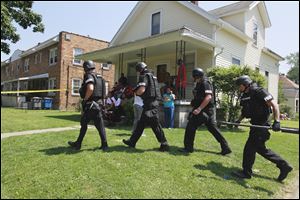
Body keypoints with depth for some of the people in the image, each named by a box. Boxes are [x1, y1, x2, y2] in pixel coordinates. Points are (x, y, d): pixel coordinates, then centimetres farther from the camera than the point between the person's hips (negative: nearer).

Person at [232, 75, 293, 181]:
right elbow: (245, 112, 22)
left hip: (261, 125, -9)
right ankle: (284, 166, 28)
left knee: (249, 148, -3)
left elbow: (274, 104, -21)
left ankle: (246, 172, 13)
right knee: (260, 148, 16)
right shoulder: (246, 95, 11)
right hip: (256, 125, 9)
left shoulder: (259, 91, -15)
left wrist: (276, 121, -30)